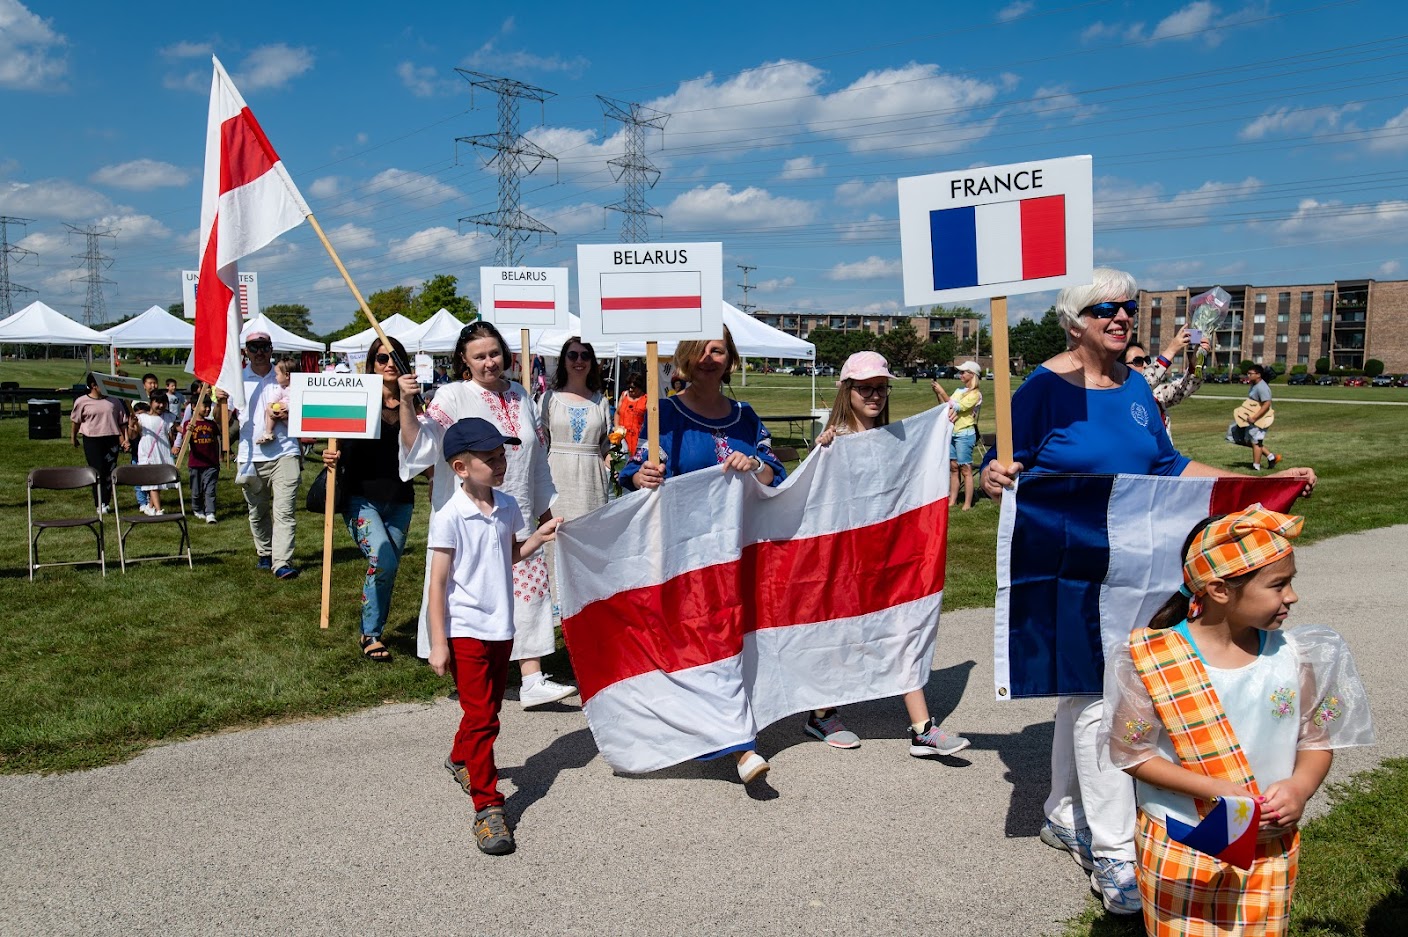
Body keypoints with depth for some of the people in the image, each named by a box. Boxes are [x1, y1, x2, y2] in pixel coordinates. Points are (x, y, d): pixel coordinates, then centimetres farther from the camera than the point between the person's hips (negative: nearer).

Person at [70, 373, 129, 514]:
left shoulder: (113, 401, 5)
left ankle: (105, 502, 14)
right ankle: (99, 504, 3)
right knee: (97, 471, -3)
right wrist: (73, 437, 16)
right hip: (92, 440, -2)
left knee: (109, 472, 4)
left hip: (111, 440, 2)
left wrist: (124, 438, -1)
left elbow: (122, 421, 7)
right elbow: (75, 420, 10)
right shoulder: (82, 402, -1)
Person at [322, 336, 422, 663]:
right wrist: (332, 457, -21)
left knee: (389, 569, 8)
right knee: (383, 561, -20)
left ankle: (370, 632, 28)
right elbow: (341, 446, 2)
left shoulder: (412, 403, 4)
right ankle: (371, 634, 0)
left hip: (399, 500, 4)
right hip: (361, 497, -3)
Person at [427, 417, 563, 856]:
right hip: (466, 632, -6)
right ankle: (488, 807, 3)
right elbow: (438, 582, -13)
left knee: (488, 709, 20)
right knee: (481, 716, -5)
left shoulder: (507, 506, 2)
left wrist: (538, 537, 2)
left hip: (501, 628, 6)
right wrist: (438, 643, -14)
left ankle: (461, 759, 47)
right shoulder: (450, 517, -16)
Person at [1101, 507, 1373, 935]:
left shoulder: (1294, 655, -6)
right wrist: (1214, 789, -22)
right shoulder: (1154, 660, -17)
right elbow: (1130, 752, -13)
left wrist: (1300, 786, -17)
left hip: (1271, 851, 3)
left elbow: (1318, 740, 4)